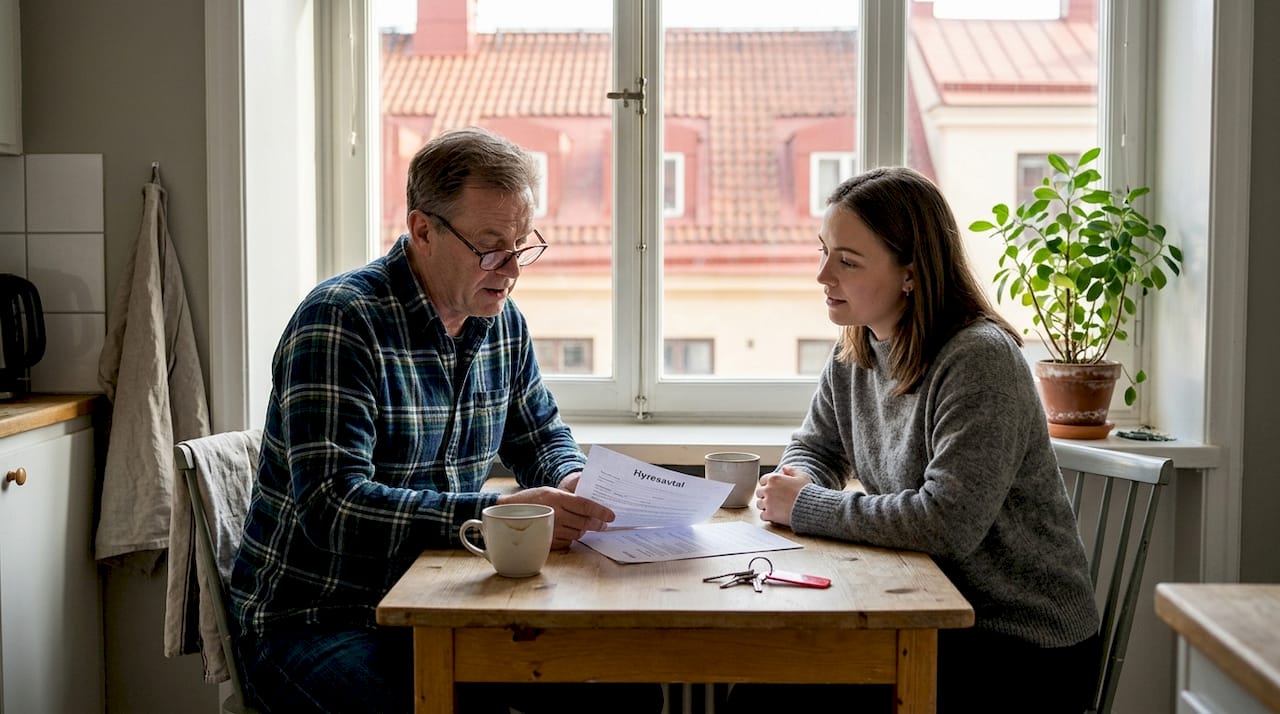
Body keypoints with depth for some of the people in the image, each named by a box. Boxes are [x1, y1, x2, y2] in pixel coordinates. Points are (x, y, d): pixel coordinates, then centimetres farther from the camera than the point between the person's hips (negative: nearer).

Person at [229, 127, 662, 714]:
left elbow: (541, 434, 21)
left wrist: (573, 480, -3)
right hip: (313, 621, -5)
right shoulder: (339, 323, -17)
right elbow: (333, 506, -25)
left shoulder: (502, 321, 6)